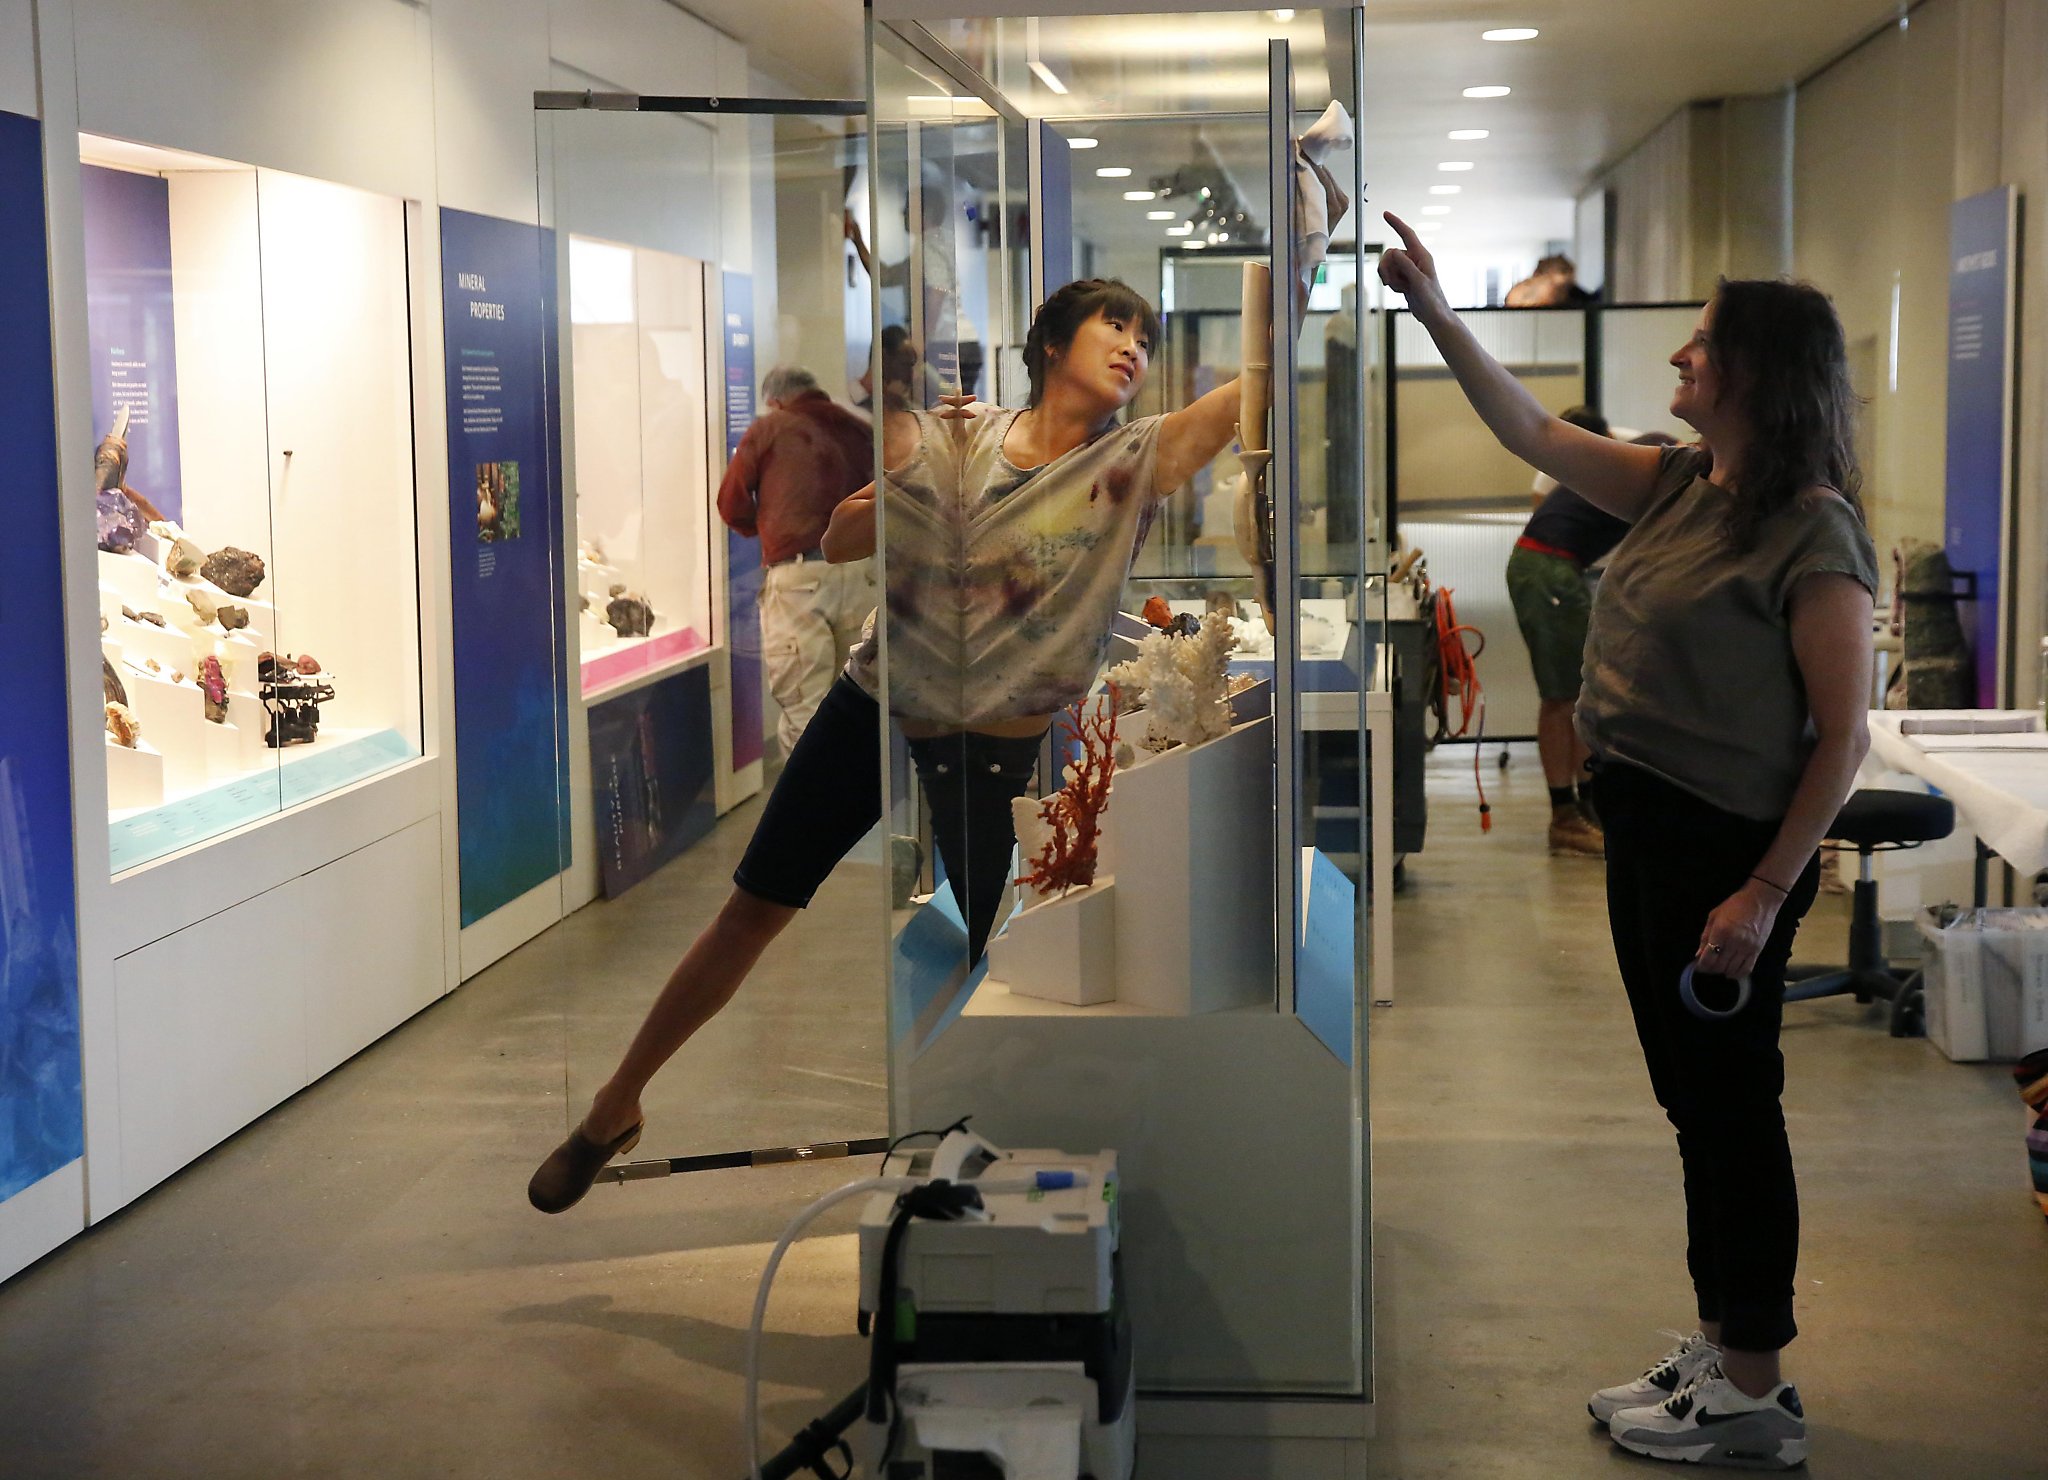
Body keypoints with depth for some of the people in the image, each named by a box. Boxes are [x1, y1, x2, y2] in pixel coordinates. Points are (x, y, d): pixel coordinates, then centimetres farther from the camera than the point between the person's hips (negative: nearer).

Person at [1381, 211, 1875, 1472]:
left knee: (1730, 1107, 1)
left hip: (1727, 845, -9)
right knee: (1695, 1099, 16)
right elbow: (1534, 434, 14)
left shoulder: (1812, 531, -16)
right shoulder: (1676, 487, 7)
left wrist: (1765, 894, -20)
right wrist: (1437, 312, 8)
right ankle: (1726, 1352, 29)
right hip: (1644, 823, 9)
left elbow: (1844, 736, -18)